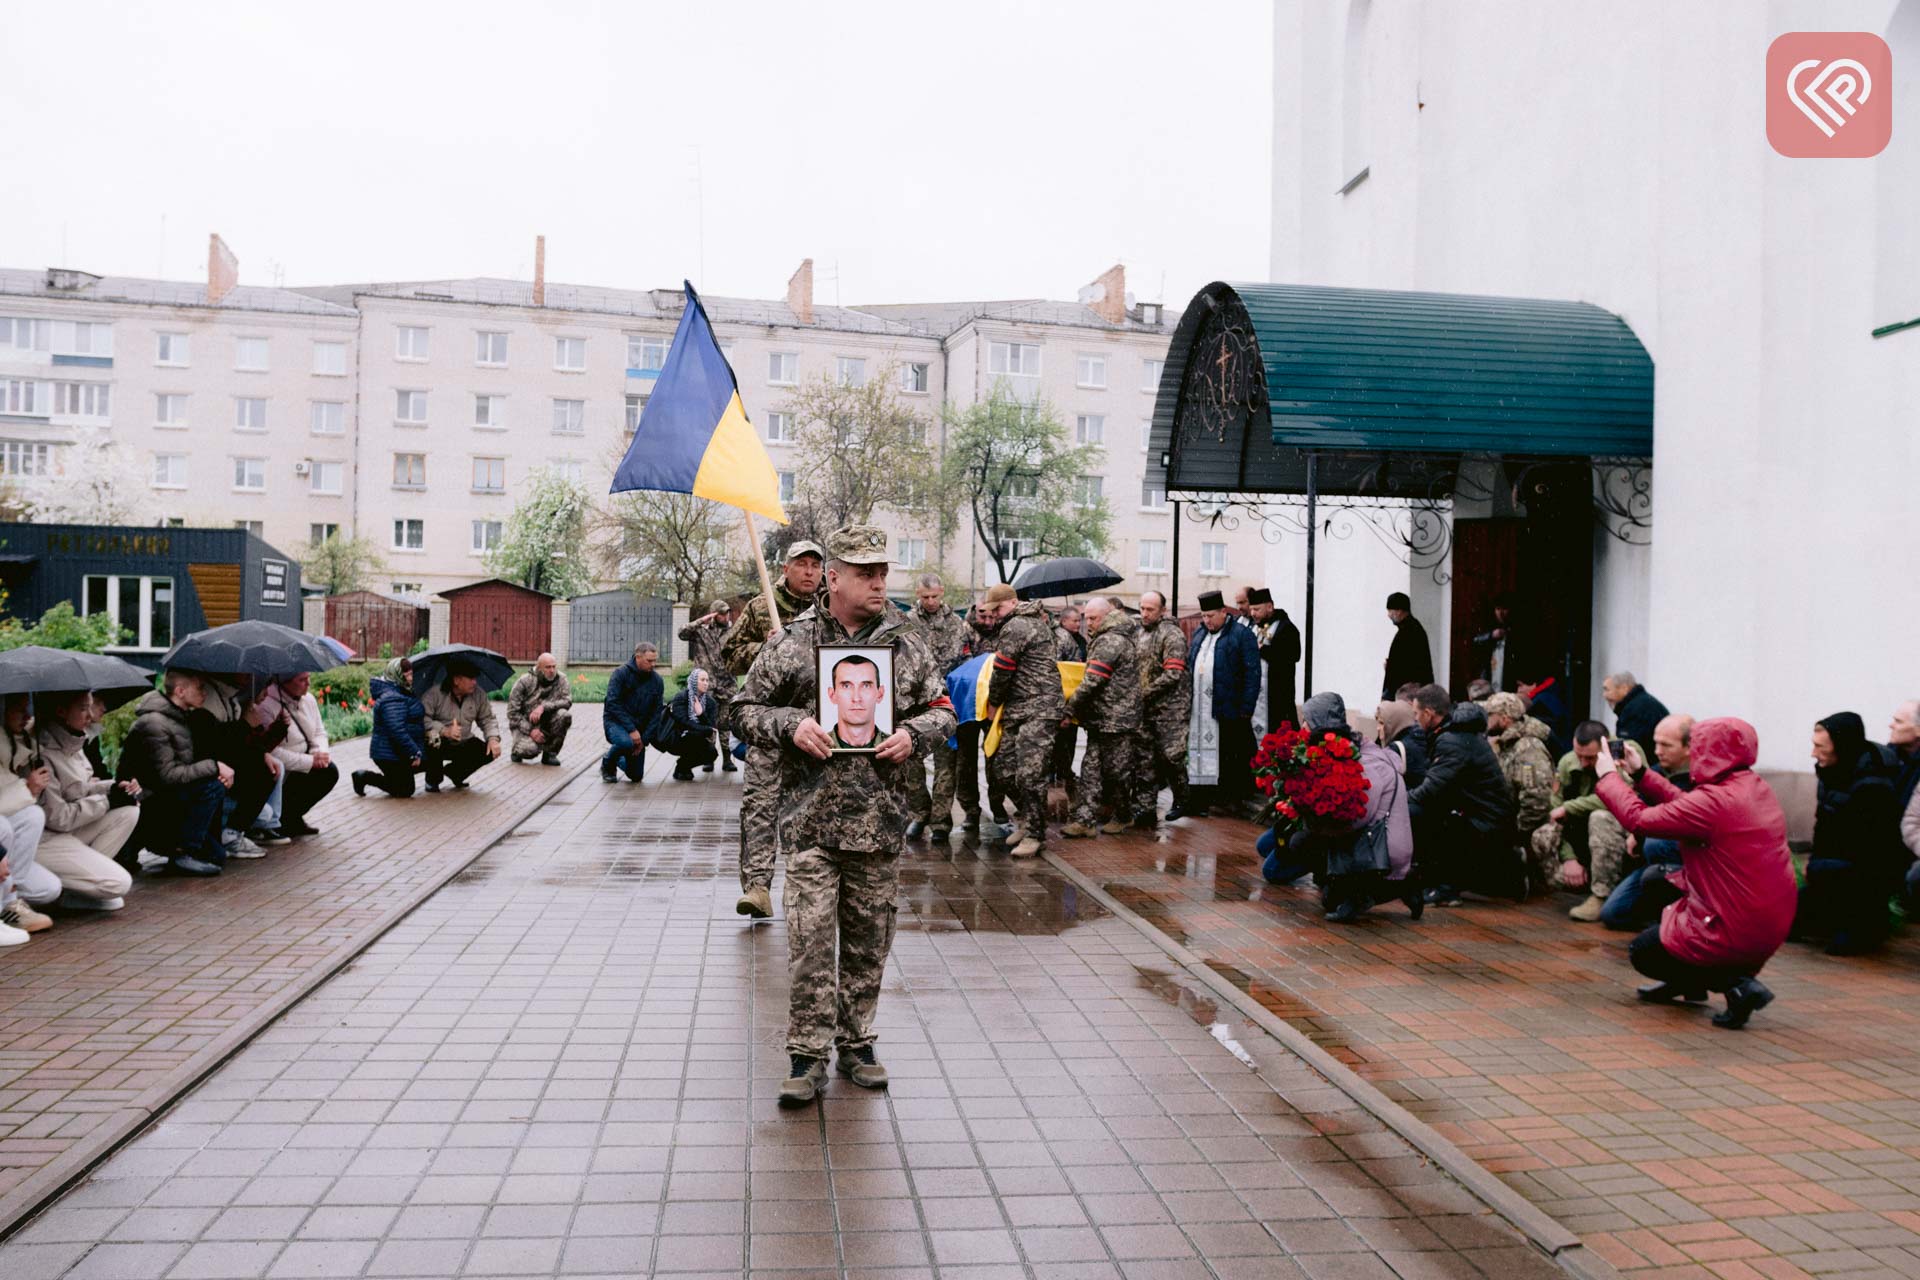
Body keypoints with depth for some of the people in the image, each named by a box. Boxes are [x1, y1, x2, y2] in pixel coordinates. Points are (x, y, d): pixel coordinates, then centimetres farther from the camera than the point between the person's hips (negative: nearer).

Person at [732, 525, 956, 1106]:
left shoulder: (906, 642, 7)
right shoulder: (791, 643, 0)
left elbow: (942, 707, 14)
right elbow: (747, 708, 6)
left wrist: (914, 734, -6)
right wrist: (791, 725, -13)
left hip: (882, 821, 3)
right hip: (812, 818, -2)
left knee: (868, 939, 12)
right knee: (810, 939, -4)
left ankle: (857, 1043, 27)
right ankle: (807, 1055, 8)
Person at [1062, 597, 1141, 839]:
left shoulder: (1111, 641, -16)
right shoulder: (1125, 635, 17)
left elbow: (1092, 681, -21)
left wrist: (1070, 709, -12)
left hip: (1114, 718, -10)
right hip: (1101, 719, 10)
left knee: (1116, 770, 3)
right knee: (1091, 768, 7)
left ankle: (1122, 817, 17)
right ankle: (1085, 820, 7)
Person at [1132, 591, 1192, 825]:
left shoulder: (1172, 634, -11)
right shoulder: (1139, 632, 12)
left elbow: (1173, 674, -18)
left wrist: (1145, 692, -17)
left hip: (1170, 707, -7)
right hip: (1144, 708, 7)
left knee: (1171, 756, -2)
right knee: (1144, 759, 5)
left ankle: (1181, 802, 18)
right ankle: (1146, 809, 9)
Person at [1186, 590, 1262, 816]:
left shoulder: (1241, 635, -5)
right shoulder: (1199, 634, 17)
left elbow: (1252, 674, -9)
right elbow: (1189, 668, 21)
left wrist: (1246, 709, -13)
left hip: (1229, 710, -6)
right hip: (1200, 711, 6)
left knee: (1232, 757, 1)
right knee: (1203, 753, 7)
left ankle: (1235, 798, 9)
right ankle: (1203, 799, 13)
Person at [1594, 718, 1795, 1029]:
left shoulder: (1715, 801, -25)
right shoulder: (1758, 789, 3)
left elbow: (1639, 819, -20)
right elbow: (1686, 808, 11)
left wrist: (1609, 776, -5)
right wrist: (1641, 774, 12)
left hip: (1734, 933, -9)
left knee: (1641, 952, 13)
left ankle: (1736, 984, -4)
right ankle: (1686, 981, 30)